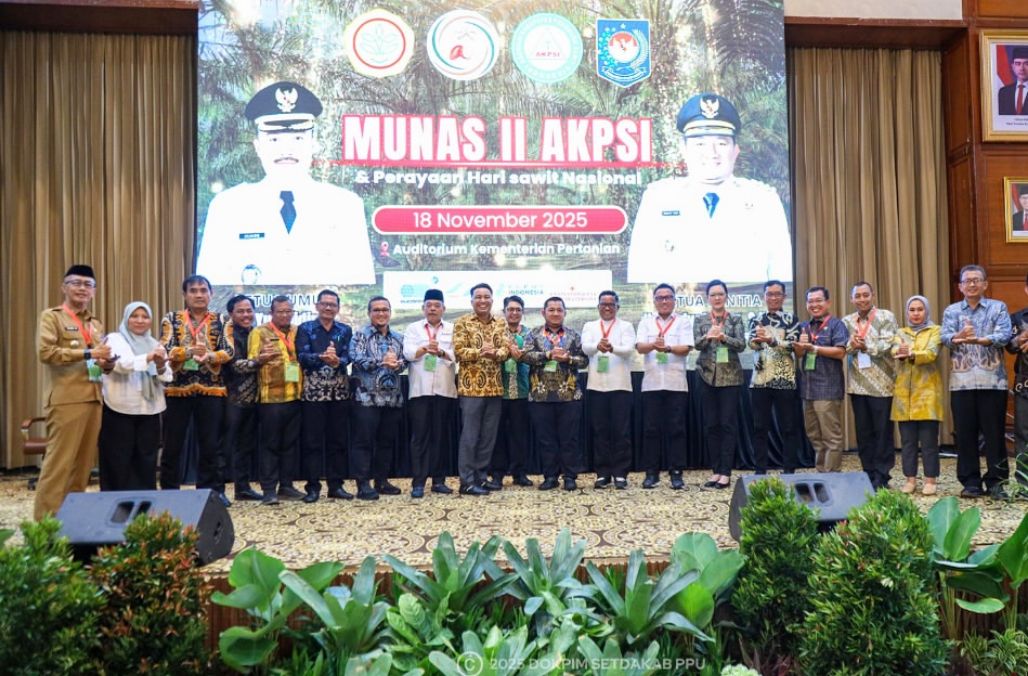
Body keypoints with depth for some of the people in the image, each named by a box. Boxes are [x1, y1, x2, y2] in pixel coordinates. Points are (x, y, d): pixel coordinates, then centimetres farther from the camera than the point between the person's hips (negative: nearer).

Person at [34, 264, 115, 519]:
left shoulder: (96, 324, 21)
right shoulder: (51, 316, 2)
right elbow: (45, 352, -12)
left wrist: (107, 362, 4)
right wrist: (86, 353, -17)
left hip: (93, 399, 6)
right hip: (66, 400, -6)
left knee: (84, 463, 7)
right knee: (59, 462, -6)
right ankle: (44, 521, -1)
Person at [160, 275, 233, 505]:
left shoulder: (220, 320, 7)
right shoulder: (171, 319, 6)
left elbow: (228, 351, -5)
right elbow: (165, 350, -8)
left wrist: (209, 356, -25)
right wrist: (189, 350, -26)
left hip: (211, 389, 0)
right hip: (177, 388, 0)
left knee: (211, 444, 4)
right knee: (172, 444, 6)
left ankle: (212, 490, 13)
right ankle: (169, 491, 17)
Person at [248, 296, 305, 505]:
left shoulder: (298, 332, 15)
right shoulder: (260, 332, 1)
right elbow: (251, 361, -6)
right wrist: (261, 357, -27)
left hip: (295, 395, 5)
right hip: (271, 397, -5)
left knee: (290, 443, 9)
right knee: (270, 444, -2)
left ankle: (286, 486, 17)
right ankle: (268, 489, 1)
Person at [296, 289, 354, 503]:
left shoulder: (345, 330, 10)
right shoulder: (305, 329, 4)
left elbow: (348, 357, -3)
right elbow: (302, 356, -10)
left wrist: (337, 361, -25)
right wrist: (321, 357, -28)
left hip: (339, 392, 2)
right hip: (312, 392, -2)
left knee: (338, 441, 6)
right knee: (312, 441, 0)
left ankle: (336, 485, 14)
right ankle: (313, 486, 7)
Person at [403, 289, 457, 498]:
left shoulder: (452, 329, 11)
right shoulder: (413, 328, 11)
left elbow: (457, 355, -3)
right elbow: (408, 353, -5)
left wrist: (441, 352, -24)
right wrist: (425, 349, -25)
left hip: (445, 390, 1)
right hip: (420, 389, -1)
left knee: (442, 436, 5)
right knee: (420, 436, -3)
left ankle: (438, 479, 13)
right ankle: (418, 482, -3)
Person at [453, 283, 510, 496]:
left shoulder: (500, 324, 11)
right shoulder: (462, 323, -1)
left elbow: (505, 350, 0)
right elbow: (459, 351, -10)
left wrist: (494, 353, -21)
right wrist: (480, 352, -24)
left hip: (494, 386, 5)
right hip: (471, 386, -5)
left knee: (489, 436, 9)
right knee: (470, 435, -3)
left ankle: (481, 476, 19)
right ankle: (467, 481, 1)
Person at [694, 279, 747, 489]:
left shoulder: (736, 319, 5)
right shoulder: (700, 320, 7)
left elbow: (741, 344, -7)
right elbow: (697, 344, -6)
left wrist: (723, 337, -26)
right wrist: (708, 336, -28)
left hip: (730, 376, -2)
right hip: (708, 376, 2)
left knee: (728, 424, -4)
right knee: (711, 424, 4)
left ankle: (726, 472, -1)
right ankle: (715, 470, 11)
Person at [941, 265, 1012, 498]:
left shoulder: (998, 308, 7)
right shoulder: (951, 311, 12)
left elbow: (1004, 335, -10)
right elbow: (945, 337, -5)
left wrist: (980, 340, -28)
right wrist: (958, 337, -28)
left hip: (993, 380, -1)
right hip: (961, 381, 2)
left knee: (994, 433, 1)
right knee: (965, 434, 4)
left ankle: (996, 481, 11)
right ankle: (971, 482, 12)